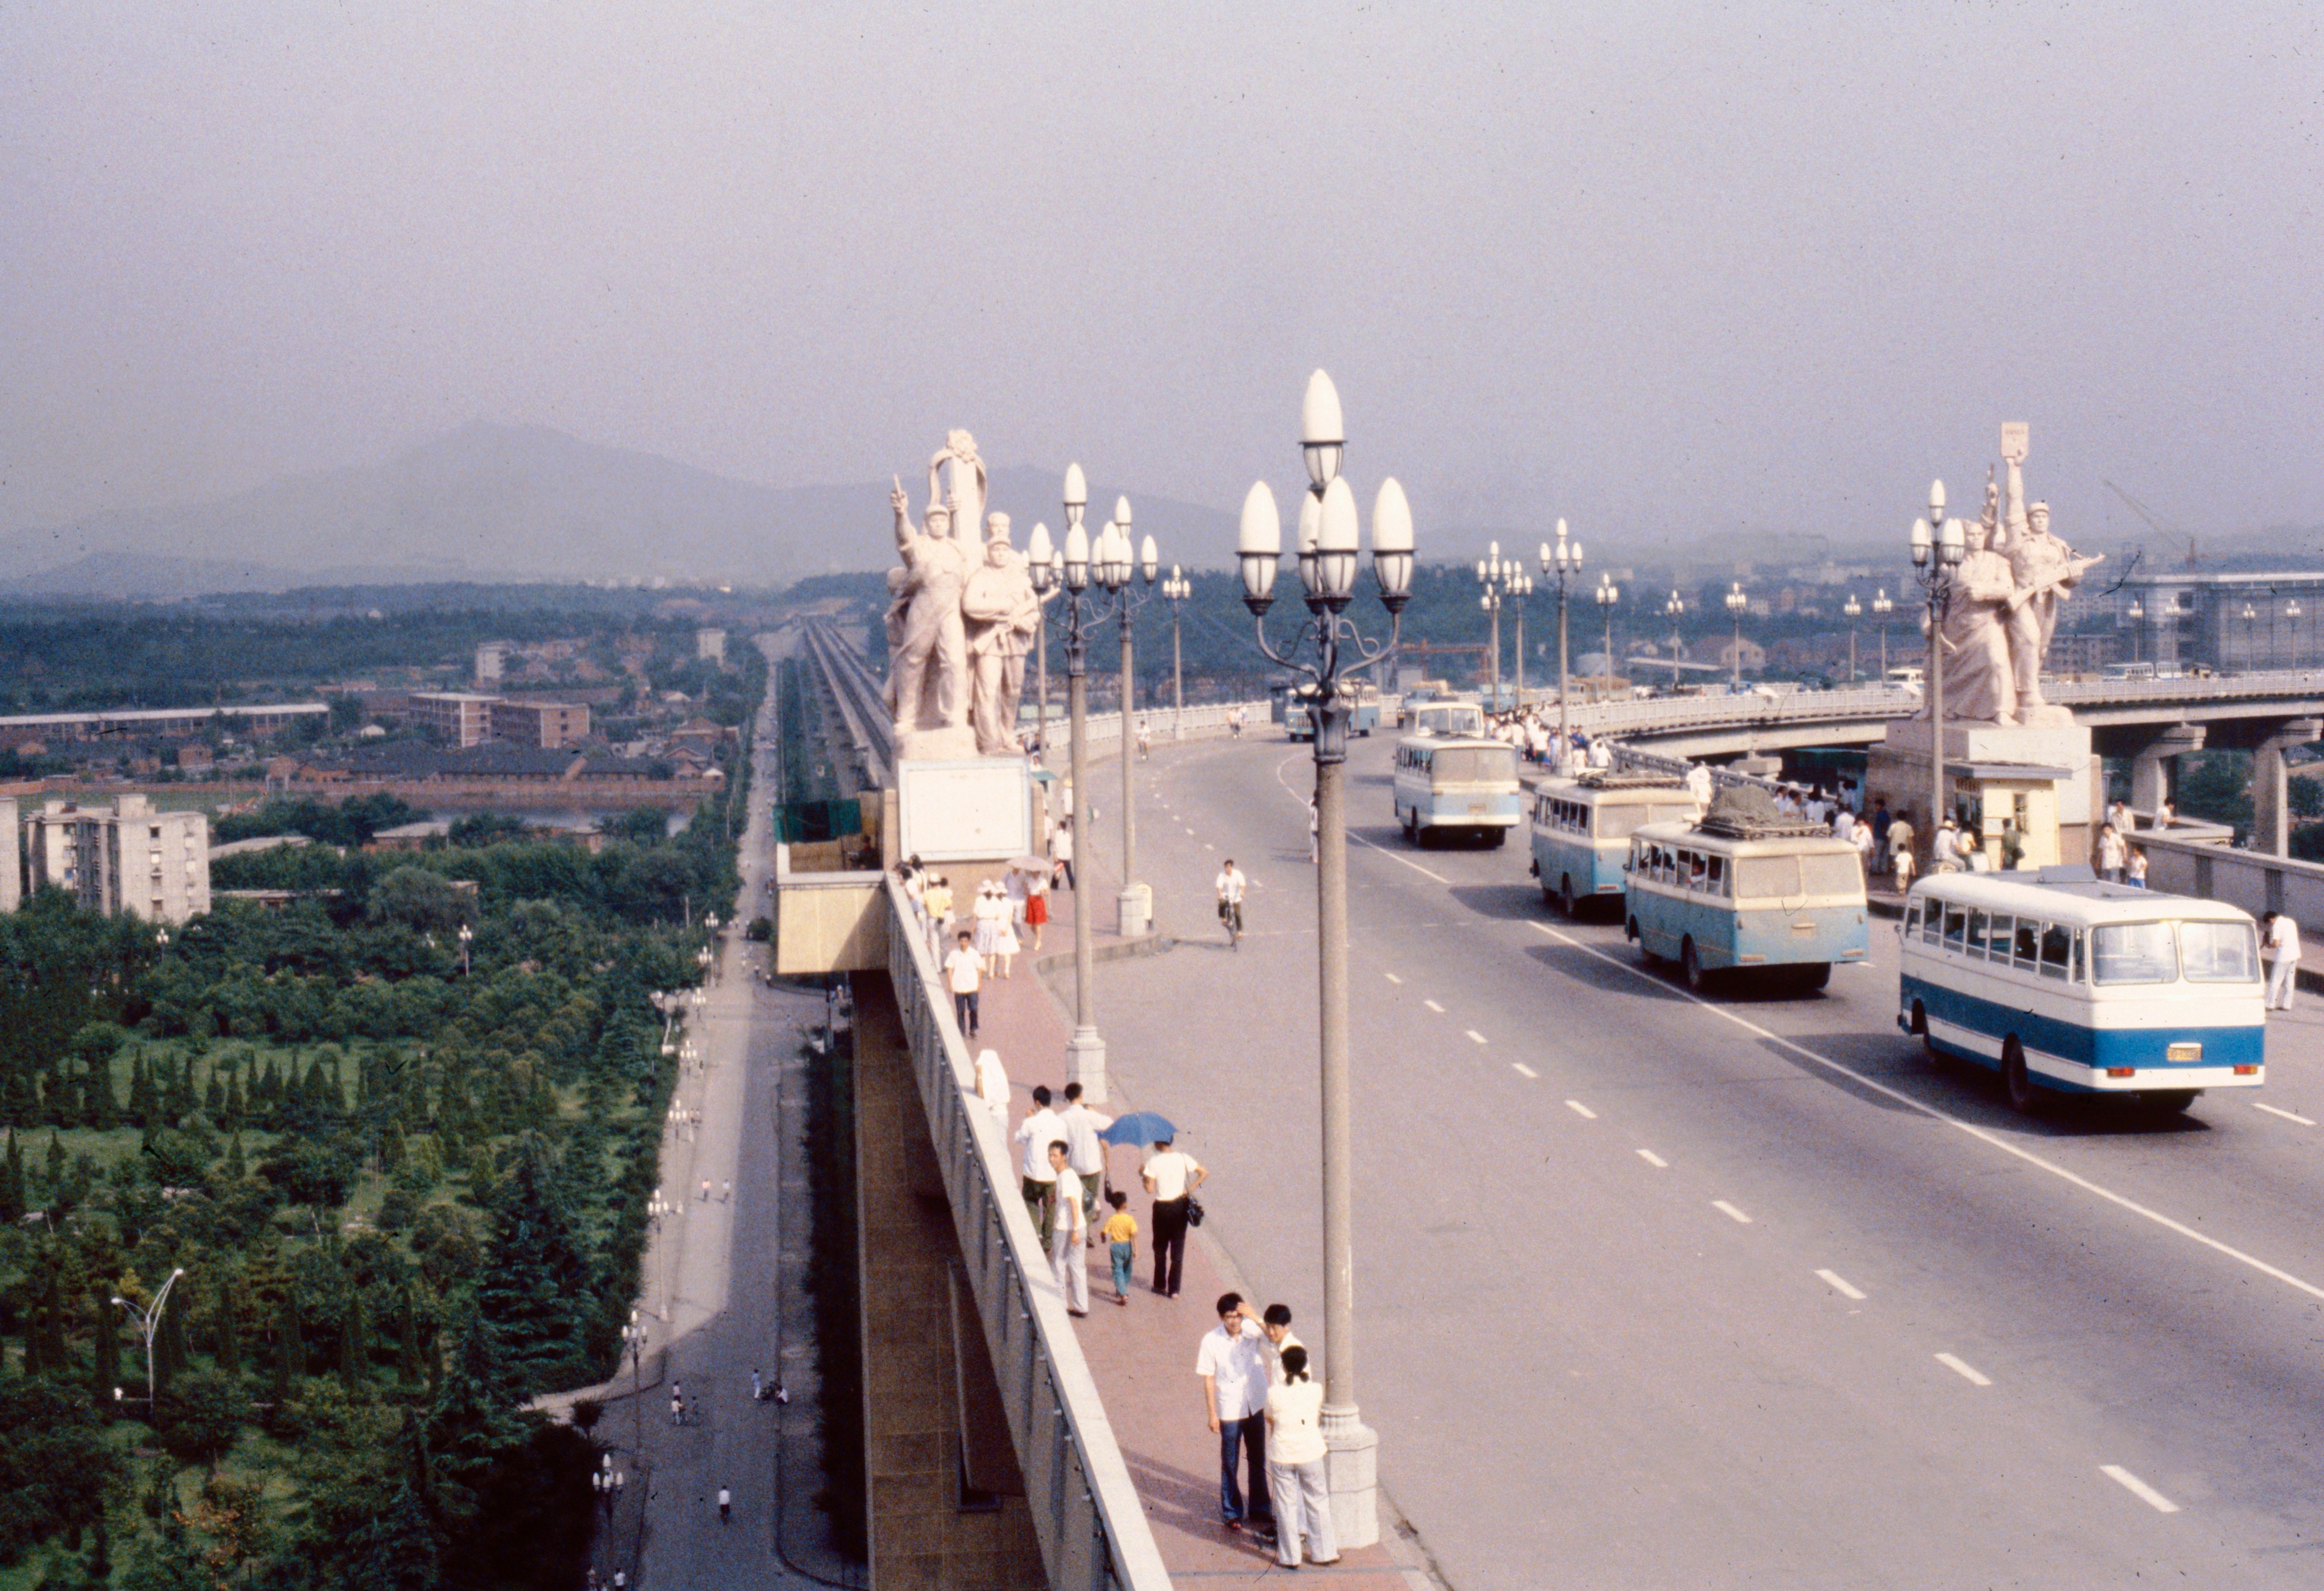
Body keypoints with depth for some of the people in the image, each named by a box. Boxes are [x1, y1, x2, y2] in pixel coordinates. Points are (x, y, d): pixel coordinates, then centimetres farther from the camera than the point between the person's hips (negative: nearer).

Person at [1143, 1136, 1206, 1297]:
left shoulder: (1154, 1163, -13)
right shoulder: (1183, 1158, -4)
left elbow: (1150, 1189, -14)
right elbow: (1204, 1173, -2)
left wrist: (1142, 1176, 3)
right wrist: (1190, 1190, 0)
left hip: (1162, 1208, -2)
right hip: (1180, 1206, 2)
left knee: (1160, 1248, 17)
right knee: (1178, 1248, 8)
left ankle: (1160, 1285, 25)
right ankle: (1174, 1289, 6)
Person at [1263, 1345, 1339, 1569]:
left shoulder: (1274, 1393, -13)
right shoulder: (1316, 1390, -11)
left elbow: (1270, 1420, 3)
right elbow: (1319, 1418, 5)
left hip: (1282, 1455, 0)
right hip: (1310, 1453, 0)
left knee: (1286, 1505, 11)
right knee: (1317, 1502, 15)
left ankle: (1290, 1556, 19)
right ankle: (1323, 1552, 24)